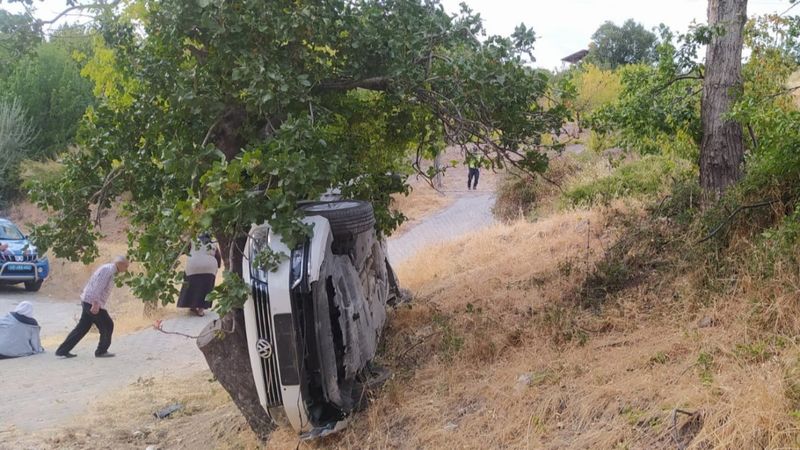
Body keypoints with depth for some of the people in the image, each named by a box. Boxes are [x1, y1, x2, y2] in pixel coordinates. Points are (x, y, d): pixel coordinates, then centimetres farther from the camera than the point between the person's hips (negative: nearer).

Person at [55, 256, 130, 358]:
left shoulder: (108, 269, 17)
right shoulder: (108, 269, -14)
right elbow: (98, 286, -23)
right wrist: (96, 304, -27)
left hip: (88, 302, 10)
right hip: (92, 302, -10)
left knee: (82, 328, 11)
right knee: (107, 326, 2)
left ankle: (62, 350, 12)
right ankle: (101, 351, 12)